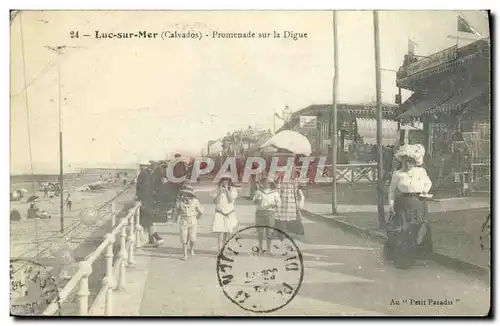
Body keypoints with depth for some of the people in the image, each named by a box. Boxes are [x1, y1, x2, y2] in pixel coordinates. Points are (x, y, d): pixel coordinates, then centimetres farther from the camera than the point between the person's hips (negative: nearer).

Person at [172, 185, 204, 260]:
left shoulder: (195, 201, -9)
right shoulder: (179, 201, -7)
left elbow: (201, 211, 7)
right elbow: (176, 211, 11)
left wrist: (197, 217, 19)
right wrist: (175, 219, 21)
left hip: (193, 222, 0)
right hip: (183, 222, 1)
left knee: (192, 239, -2)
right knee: (184, 240, -1)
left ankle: (192, 249, 29)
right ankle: (185, 255, 10)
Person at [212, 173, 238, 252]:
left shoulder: (233, 189, 3)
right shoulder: (218, 189, 4)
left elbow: (231, 200, -12)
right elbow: (215, 201, -5)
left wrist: (227, 190, -12)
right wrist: (220, 191, -10)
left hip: (229, 214, 1)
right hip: (219, 213, -1)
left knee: (228, 233, 8)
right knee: (220, 233, -11)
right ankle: (220, 251, -11)